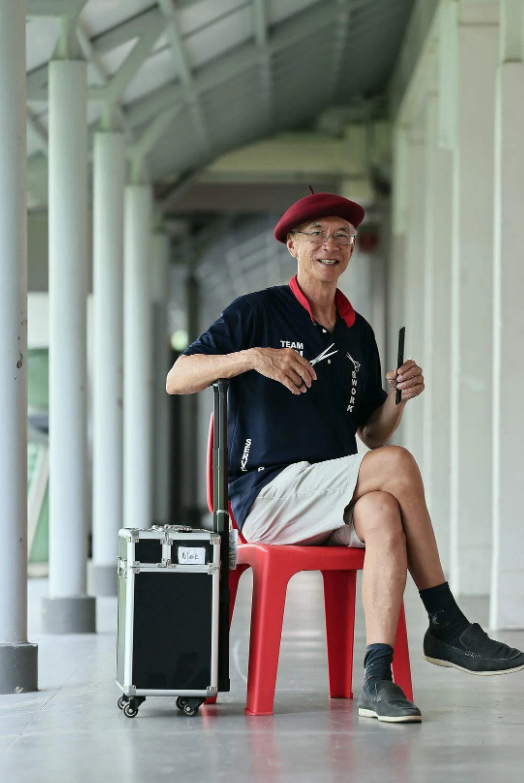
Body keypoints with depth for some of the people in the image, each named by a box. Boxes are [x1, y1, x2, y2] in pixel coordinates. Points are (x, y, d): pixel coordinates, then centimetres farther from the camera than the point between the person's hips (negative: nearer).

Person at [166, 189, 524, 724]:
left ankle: (378, 679, -38)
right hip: (266, 494, -5)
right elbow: (177, 379, -7)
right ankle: (446, 626, -22)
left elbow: (372, 433, 20)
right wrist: (253, 356, -22)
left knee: (381, 512, -33)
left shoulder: (358, 334, 18)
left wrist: (398, 398, -2)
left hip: (333, 503, 5)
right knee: (397, 464, -27)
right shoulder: (257, 313, 1)